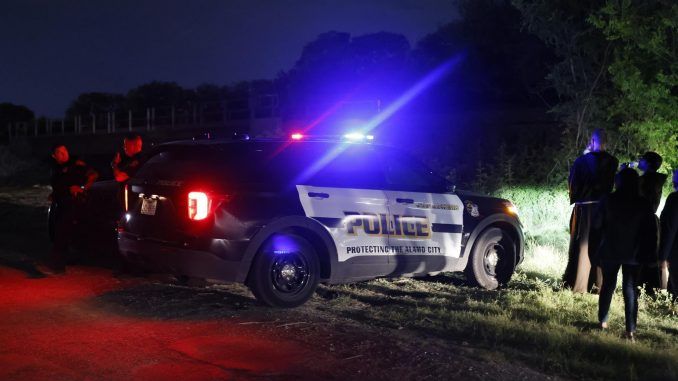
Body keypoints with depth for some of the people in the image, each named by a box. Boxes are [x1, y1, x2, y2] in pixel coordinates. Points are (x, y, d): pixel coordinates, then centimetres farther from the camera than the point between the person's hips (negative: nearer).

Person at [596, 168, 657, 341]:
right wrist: (649, 254, 3)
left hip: (610, 251, 0)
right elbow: (651, 231, -4)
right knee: (630, 289, 4)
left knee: (608, 285, 16)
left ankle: (603, 321, 24)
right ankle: (631, 329, -3)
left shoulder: (608, 201, -9)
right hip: (633, 254, 0)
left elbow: (596, 223, -1)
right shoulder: (643, 204, -7)